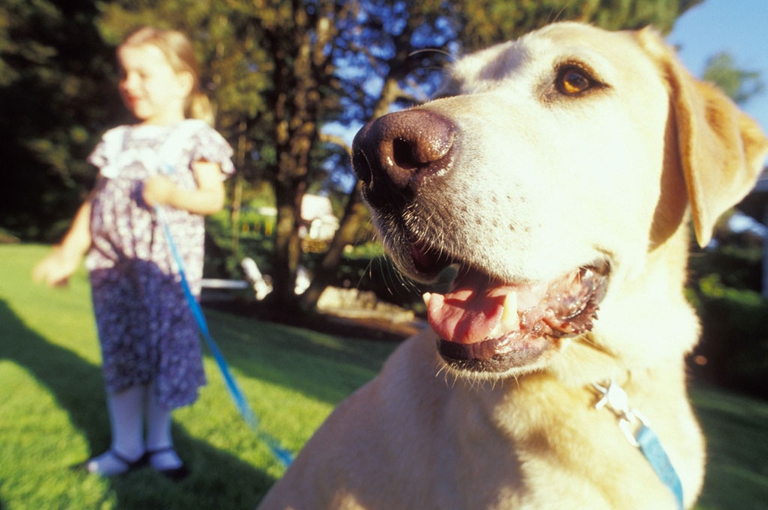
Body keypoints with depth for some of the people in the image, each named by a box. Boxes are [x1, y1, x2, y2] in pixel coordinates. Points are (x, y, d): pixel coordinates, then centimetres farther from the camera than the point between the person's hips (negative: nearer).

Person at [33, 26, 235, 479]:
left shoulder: (196, 138, 0)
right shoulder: (117, 141, 14)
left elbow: (214, 198, -6)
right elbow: (96, 200, 14)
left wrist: (173, 193, -24)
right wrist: (68, 254, 10)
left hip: (168, 264, -5)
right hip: (112, 262, 5)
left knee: (167, 348, 2)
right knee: (121, 352, 10)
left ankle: (159, 440, 23)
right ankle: (127, 445, 25)